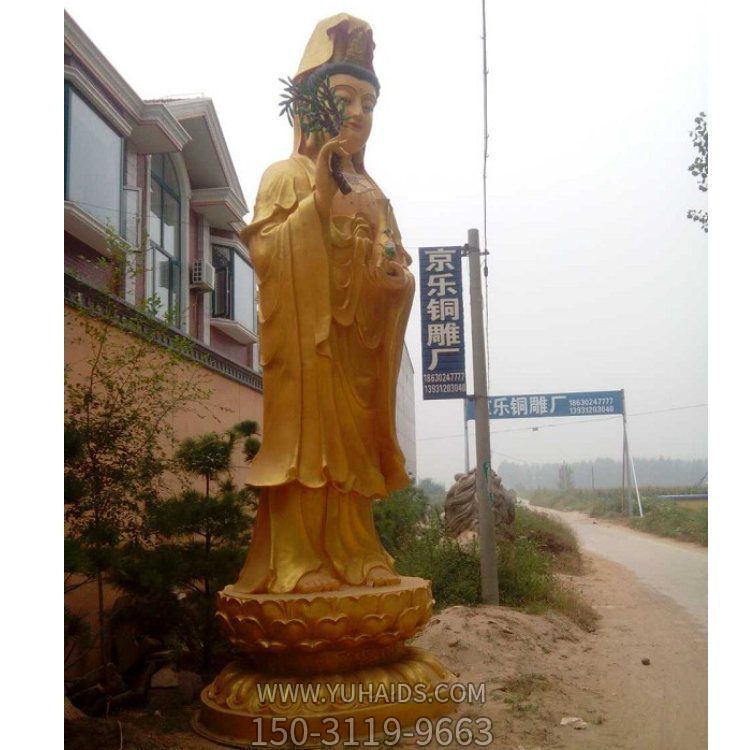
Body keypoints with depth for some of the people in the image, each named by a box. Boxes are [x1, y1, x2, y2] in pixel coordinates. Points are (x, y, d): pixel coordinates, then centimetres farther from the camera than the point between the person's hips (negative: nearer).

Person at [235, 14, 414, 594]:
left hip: (360, 339, 6)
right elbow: (265, 252, -11)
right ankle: (297, 561, -2)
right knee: (307, 432, -9)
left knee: (355, 442, 5)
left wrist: (398, 274, -3)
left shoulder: (373, 193, 20)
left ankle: (354, 554, 12)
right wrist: (319, 196, -16)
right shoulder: (287, 176, 2)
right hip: (305, 334, -6)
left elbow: (394, 263, 21)